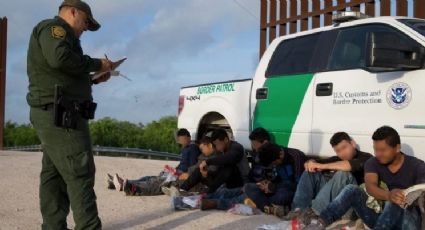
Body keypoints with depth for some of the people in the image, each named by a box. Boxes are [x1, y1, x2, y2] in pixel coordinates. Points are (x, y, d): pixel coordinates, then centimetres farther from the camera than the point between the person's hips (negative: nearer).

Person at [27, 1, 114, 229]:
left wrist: (93, 79, 14)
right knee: (80, 173, -12)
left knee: (54, 174, 8)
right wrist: (96, 64, -12)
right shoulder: (53, 27, -4)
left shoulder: (55, 32, 28)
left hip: (51, 114, 11)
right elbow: (60, 58, -24)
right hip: (60, 113, -11)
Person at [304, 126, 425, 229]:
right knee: (352, 189, -20)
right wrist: (388, 195, -39)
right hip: (379, 214, 3)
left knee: (396, 201, -35)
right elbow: (370, 187, -18)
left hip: (406, 217, -3)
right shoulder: (373, 163, 2)